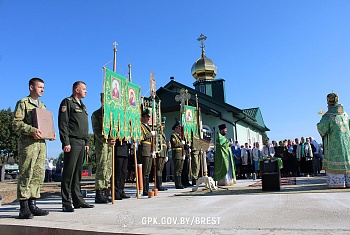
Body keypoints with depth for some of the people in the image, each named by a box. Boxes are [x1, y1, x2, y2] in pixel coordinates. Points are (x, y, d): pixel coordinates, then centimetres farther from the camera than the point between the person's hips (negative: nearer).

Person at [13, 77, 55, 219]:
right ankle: (23, 208, 0)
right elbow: (16, 123, -8)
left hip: (41, 142, 7)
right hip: (27, 143, -7)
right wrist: (32, 130, -22)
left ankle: (32, 205, 14)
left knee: (39, 174, 6)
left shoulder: (42, 106, 23)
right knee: (26, 174, -6)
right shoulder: (23, 103, 2)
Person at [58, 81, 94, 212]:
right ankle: (66, 203, 0)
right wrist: (66, 142, -17)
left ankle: (78, 200, 16)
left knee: (78, 173, 10)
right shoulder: (67, 102, -1)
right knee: (69, 172, -5)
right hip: (72, 142, -8)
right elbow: (63, 123, -11)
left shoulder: (82, 106, 23)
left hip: (82, 143, 8)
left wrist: (86, 142, 17)